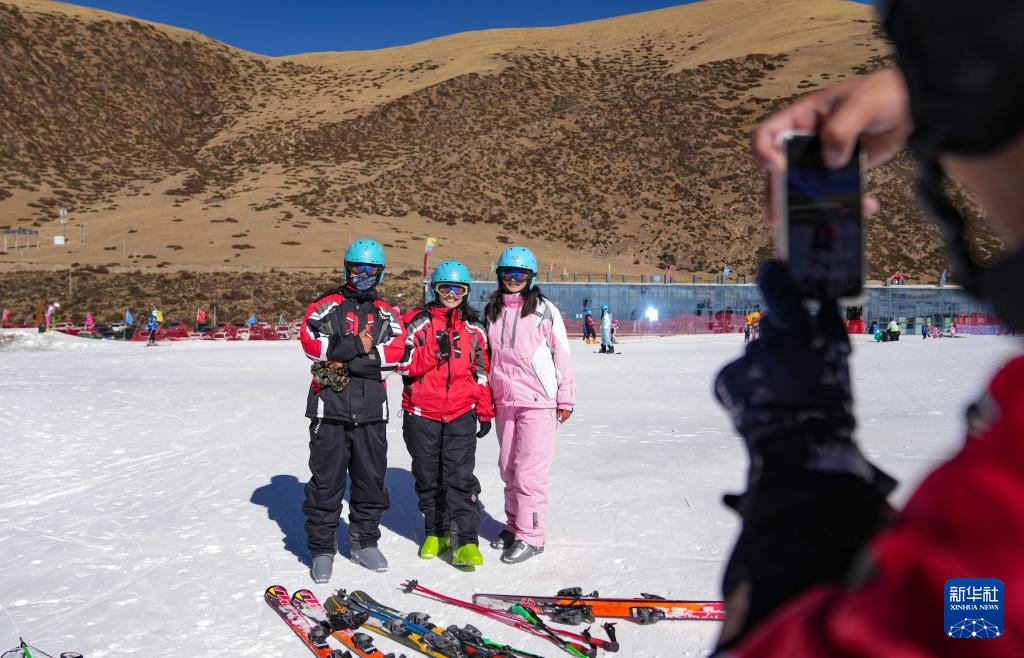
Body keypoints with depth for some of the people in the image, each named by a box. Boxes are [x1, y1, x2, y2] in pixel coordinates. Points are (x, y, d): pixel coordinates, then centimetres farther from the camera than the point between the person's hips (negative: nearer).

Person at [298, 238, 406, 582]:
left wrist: (345, 359, -13)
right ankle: (322, 549, 15)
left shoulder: (387, 314, 14)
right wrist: (360, 347, -15)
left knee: (372, 479, 10)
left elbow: (398, 350, -4)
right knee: (326, 481, 3)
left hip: (371, 411, 3)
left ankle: (364, 542, 27)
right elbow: (310, 341, -11)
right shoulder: (327, 305, 6)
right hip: (330, 407, -3)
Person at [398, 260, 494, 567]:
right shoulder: (418, 321, 1)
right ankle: (436, 532, 25)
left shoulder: (474, 329, 10)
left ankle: (466, 541, -6)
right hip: (422, 413, 0)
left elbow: (482, 371, 13)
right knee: (428, 476, 9)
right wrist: (436, 350, -20)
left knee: (460, 475, -9)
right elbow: (405, 365, -7)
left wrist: (485, 412, 11)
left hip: (461, 414, 0)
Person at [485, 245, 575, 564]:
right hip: (504, 402, 5)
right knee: (508, 468, 13)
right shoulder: (492, 311, 11)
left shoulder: (544, 310, -5)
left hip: (538, 401, -5)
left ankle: (531, 536, 6)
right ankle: (514, 525, 28)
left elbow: (562, 355, -3)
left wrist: (566, 398, -3)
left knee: (528, 471, -6)